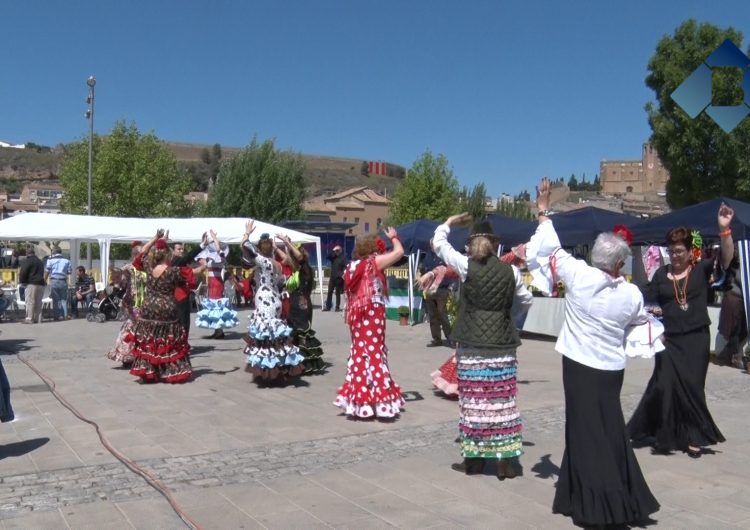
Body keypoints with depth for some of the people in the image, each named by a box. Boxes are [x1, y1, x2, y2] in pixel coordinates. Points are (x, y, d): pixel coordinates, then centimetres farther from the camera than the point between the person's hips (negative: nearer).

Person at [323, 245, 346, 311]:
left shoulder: (343, 257, -3)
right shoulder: (333, 257, 12)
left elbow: (345, 267, -9)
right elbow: (328, 256, -4)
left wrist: (342, 274, -22)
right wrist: (333, 250, -7)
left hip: (339, 278, -5)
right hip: (332, 277, 5)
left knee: (338, 293, 2)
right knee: (330, 292, 3)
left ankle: (337, 307, 7)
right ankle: (328, 306, 7)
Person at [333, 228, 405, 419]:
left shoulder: (353, 266, 11)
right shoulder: (373, 262, -9)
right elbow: (399, 252, -6)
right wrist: (393, 237, 10)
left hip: (357, 315, 7)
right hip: (372, 314, -7)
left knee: (359, 351, 11)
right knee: (374, 352, -4)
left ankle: (359, 398, 15)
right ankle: (376, 398, -2)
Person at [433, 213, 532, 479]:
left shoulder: (466, 266, -5)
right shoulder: (510, 271, 1)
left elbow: (438, 243, 9)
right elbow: (527, 301, 16)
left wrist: (449, 222, 25)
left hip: (472, 347, -2)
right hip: (502, 347, 2)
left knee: (473, 402, 6)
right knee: (502, 402, 6)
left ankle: (474, 460, 15)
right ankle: (505, 461, 11)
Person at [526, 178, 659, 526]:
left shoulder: (579, 275, -14)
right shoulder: (632, 294, -6)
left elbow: (550, 249, -3)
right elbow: (640, 322, 15)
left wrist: (544, 213, 10)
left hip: (579, 366, -3)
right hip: (611, 368, 3)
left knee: (586, 431, 1)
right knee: (610, 429, 15)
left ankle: (598, 505, 2)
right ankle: (623, 498, 23)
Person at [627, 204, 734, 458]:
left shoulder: (701, 270, -1)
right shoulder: (661, 275, 4)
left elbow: (726, 259, -17)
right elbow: (647, 302, 4)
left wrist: (724, 229, -29)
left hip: (696, 339, -1)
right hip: (669, 338, 1)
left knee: (691, 387, 4)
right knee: (666, 385, -3)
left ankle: (693, 437, 19)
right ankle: (664, 435, 14)